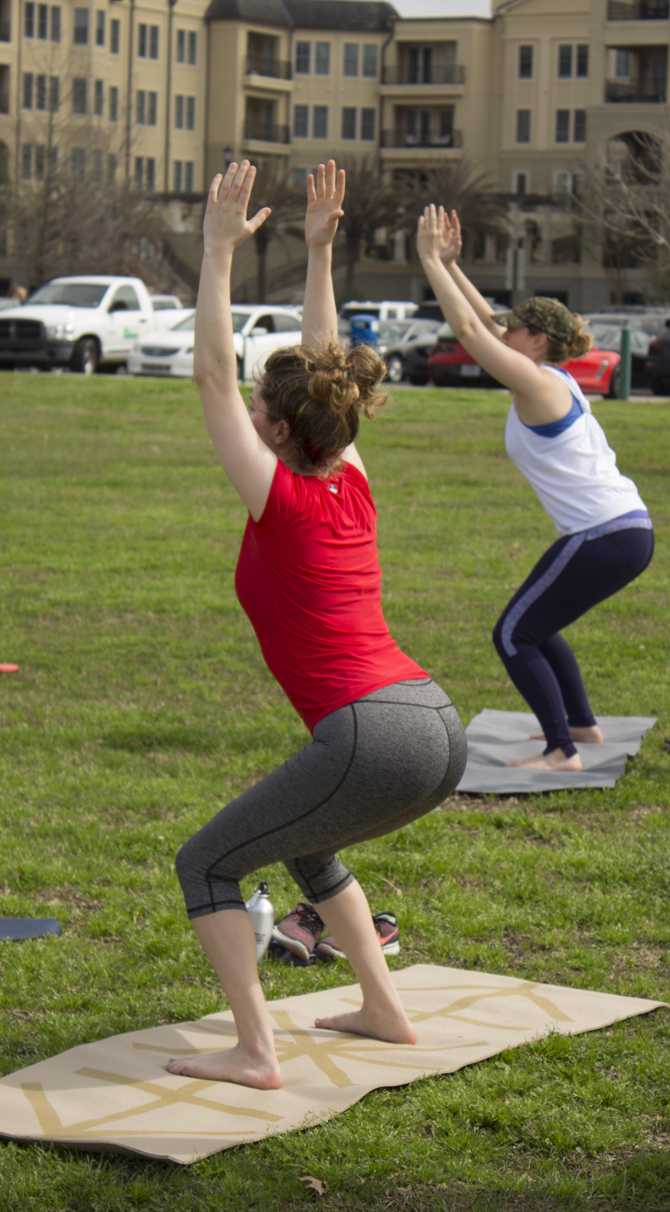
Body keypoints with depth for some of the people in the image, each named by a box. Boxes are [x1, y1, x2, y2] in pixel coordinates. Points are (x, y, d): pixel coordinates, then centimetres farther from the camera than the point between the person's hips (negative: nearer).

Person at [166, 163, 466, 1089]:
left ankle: (254, 1054, -3)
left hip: (368, 739, -8)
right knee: (302, 845, 33)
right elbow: (322, 367, 25)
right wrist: (318, 252, 27)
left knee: (206, 866, 6)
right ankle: (384, 1010, 30)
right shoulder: (352, 489, 14)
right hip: (442, 732, 8)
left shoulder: (279, 499, -4)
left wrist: (221, 250, 1)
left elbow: (211, 375, -1)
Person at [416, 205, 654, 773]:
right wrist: (450, 265, 22)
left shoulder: (537, 385, -12)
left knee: (514, 635, -3)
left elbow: (468, 328, -13)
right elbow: (484, 323, 23)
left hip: (603, 538, -10)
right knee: (534, 625, 24)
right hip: (629, 529, 10)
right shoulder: (553, 379, 14)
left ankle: (562, 752, -5)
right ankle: (581, 724, 34)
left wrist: (432, 261, -8)